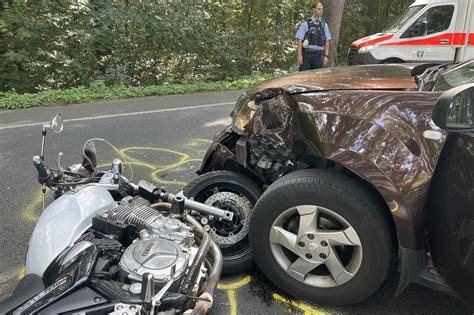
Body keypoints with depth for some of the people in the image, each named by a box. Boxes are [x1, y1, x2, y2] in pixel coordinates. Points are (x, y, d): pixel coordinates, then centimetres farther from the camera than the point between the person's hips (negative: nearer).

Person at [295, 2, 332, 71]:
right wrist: (299, 55, -12)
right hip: (306, 55, -3)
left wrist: (326, 56, 2)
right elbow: (299, 40, -4)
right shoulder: (305, 24, -1)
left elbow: (327, 41, 10)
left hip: (318, 56, 3)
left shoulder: (324, 25, 10)